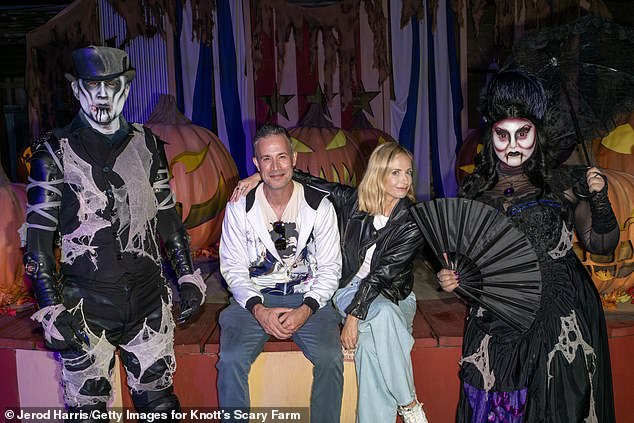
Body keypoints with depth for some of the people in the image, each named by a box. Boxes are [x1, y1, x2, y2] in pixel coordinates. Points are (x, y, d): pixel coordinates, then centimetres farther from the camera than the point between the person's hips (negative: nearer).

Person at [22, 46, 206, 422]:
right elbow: (38, 238, -3)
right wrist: (51, 310, -9)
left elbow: (167, 216, 13)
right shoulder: (55, 152, -2)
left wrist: (189, 276, 9)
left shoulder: (147, 145, 7)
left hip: (149, 302, 3)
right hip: (85, 308, -2)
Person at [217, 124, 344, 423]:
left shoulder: (319, 205, -3)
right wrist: (258, 309, -15)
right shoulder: (239, 208, -2)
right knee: (231, 359, -24)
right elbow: (233, 268, 0)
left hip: (307, 298, 0)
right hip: (254, 298, 1)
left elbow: (330, 268, 0)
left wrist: (305, 310, -15)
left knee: (330, 358, -24)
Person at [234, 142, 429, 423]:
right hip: (351, 289, 1)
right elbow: (305, 181, 4)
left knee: (370, 341, -35)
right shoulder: (352, 200, -3)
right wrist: (259, 175, -8)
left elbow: (382, 274, -17)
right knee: (383, 314, -34)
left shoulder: (412, 222, -9)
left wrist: (354, 316, -22)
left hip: (393, 294, -1)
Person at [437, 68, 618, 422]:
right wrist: (450, 278, -5)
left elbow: (601, 244, 6)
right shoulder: (475, 190, 5)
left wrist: (599, 200, -9)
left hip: (559, 321, -1)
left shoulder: (563, 183, 1)